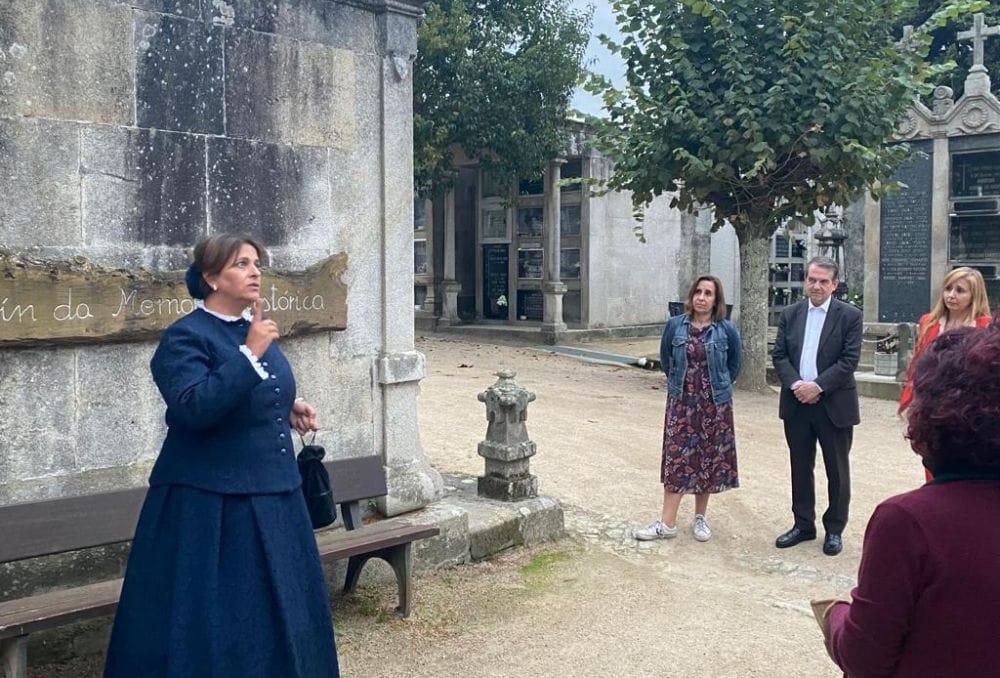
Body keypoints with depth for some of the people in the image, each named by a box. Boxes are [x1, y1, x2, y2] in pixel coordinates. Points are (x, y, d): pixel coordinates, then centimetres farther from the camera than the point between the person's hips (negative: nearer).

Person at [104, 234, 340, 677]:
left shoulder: (256, 329, 10)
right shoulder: (185, 337, -14)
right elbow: (193, 407, -29)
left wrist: (289, 407, 6)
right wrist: (249, 354, -30)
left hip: (269, 493, 8)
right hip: (209, 501, -8)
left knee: (276, 604, 17)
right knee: (211, 614, 0)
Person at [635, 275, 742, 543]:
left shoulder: (726, 330, -6)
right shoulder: (675, 325, -3)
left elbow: (735, 363, 10)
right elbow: (665, 359, 12)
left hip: (715, 404, 0)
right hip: (681, 402, 1)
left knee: (709, 458, 6)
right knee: (677, 457, -1)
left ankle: (700, 517, 21)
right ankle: (667, 523, 1)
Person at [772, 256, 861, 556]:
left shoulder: (850, 316, -4)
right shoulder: (790, 314, 6)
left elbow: (849, 360, -11)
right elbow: (779, 355, 3)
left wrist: (818, 386, -18)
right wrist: (795, 384, -13)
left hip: (834, 404, -3)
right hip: (796, 404, 3)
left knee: (837, 470, 8)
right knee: (800, 467, 13)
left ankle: (834, 529, 21)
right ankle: (803, 524, 26)